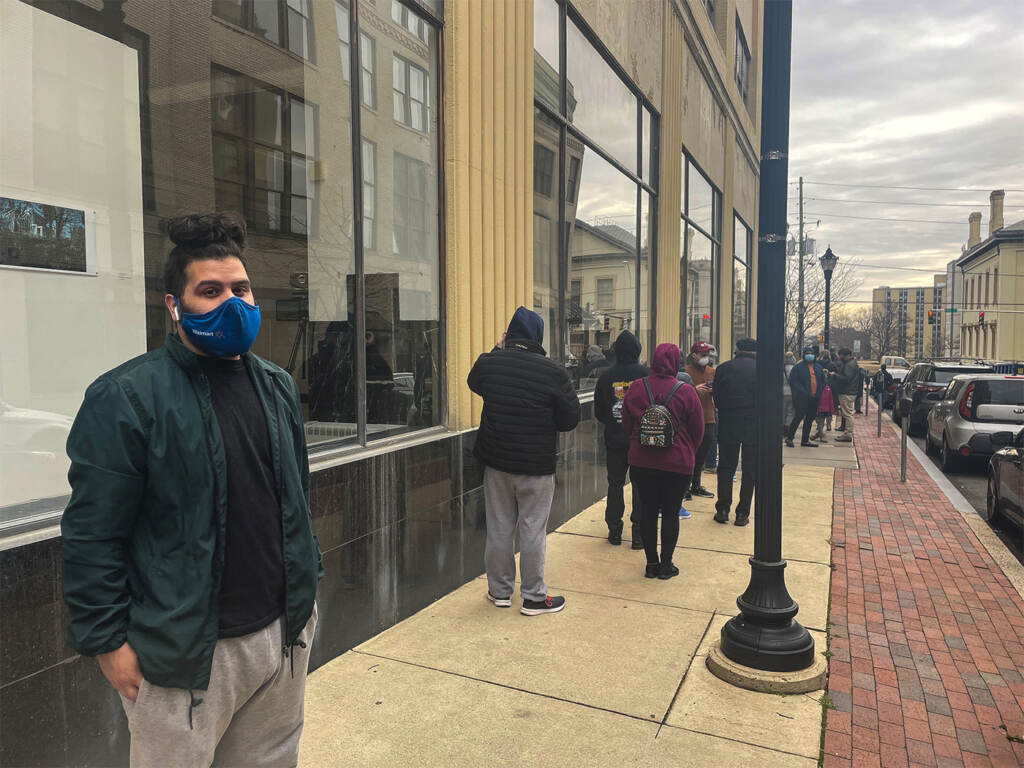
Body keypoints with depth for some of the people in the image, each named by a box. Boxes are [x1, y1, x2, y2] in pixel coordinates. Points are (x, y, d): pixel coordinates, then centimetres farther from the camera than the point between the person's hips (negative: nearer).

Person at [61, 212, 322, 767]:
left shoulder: (277, 386, 7)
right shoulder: (126, 398, -13)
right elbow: (92, 534, -12)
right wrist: (106, 641, -11)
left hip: (283, 633, 6)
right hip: (184, 655, -6)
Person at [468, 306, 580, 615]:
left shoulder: (488, 363, -6)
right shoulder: (552, 371, -16)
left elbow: (474, 383, 18)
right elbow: (571, 418, -9)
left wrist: (498, 351, 20)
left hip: (496, 461, 4)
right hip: (537, 464, -3)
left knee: (499, 527, 14)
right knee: (533, 530, 7)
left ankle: (500, 590, 28)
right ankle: (534, 596, 18)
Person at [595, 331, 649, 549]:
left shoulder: (606, 377, -2)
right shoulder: (646, 374, -9)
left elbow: (598, 412, 5)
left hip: (614, 440, 2)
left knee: (615, 483, 11)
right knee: (640, 485, 6)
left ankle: (614, 529, 15)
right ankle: (639, 531, 9)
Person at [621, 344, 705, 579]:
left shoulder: (636, 388, -5)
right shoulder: (686, 392, -11)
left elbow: (626, 425, 5)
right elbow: (698, 430, -2)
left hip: (641, 461, 2)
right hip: (677, 463, -2)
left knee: (648, 512, 11)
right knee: (671, 513, 9)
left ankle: (652, 563, 19)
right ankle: (666, 564, 17)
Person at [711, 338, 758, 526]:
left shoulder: (724, 368, 0)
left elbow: (716, 399, 2)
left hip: (728, 425, 1)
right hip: (755, 426, 0)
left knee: (726, 467, 11)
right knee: (750, 470, 8)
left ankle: (723, 510, 11)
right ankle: (742, 513, 10)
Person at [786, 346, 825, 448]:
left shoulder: (818, 367, 16)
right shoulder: (798, 367, -3)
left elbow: (822, 381, 24)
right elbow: (793, 381, -8)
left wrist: (819, 393, 9)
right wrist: (803, 392, -16)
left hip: (814, 398, 6)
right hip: (802, 398, -6)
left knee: (810, 418, 9)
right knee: (799, 416, -10)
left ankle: (805, 440, 17)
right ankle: (789, 438, -1)